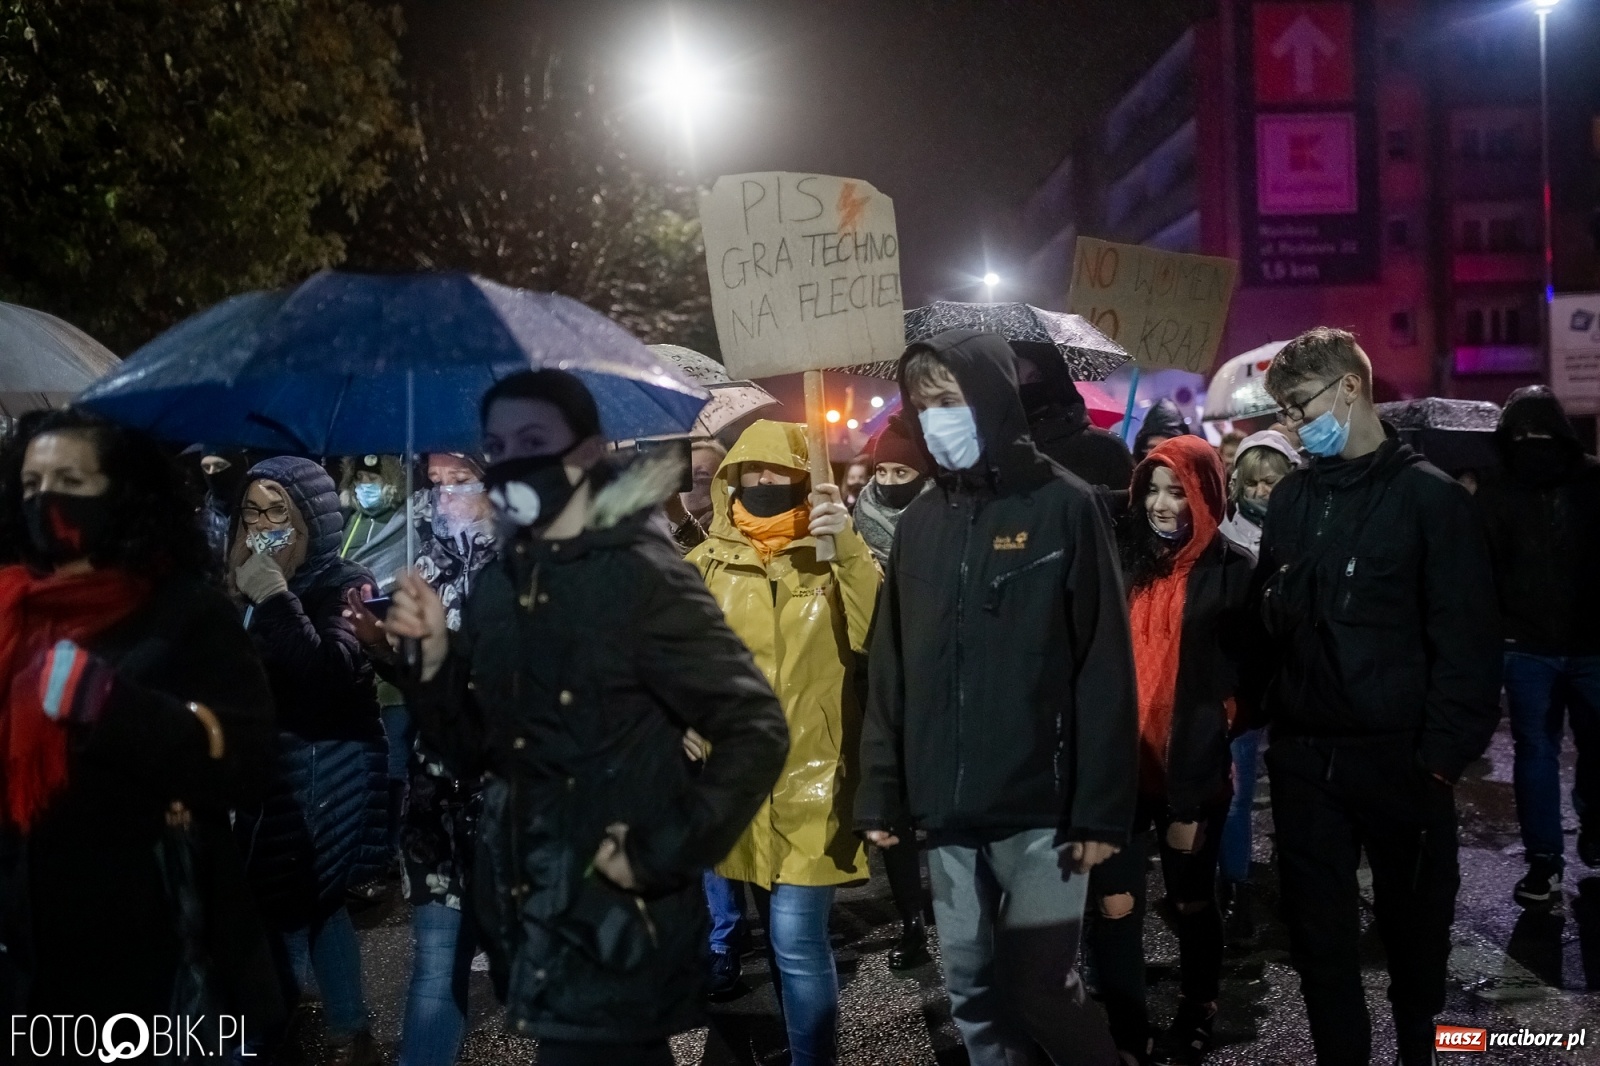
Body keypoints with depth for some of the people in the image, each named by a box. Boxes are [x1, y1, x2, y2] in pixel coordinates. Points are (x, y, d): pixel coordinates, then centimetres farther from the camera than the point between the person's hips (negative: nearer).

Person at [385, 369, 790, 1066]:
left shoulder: (641, 576, -12)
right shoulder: (495, 590, 6)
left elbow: (756, 733, -16)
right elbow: (468, 753, 11)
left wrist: (661, 858, -17)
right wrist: (434, 653, -4)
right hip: (521, 925, 6)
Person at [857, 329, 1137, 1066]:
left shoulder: (1063, 507, -5)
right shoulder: (920, 521, 9)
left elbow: (1105, 667, -8)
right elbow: (891, 666, 10)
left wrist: (1102, 807, -12)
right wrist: (880, 792, 6)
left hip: (1042, 806, -5)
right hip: (946, 811, 5)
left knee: (1040, 988, -4)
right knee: (972, 992, 12)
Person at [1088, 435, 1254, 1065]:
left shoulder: (1232, 571, -3)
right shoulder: (1124, 561, 7)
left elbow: (1244, 675, -1)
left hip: (1195, 764, -2)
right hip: (1123, 759, 3)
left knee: (1191, 899, 13)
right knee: (1114, 903, -2)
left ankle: (1196, 1015, 35)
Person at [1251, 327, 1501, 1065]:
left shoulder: (1429, 497, -6)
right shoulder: (1292, 498, 9)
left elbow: (1467, 640, -9)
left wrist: (1445, 754, -14)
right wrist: (1268, 713, 5)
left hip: (1397, 757, -4)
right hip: (1304, 755, 4)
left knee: (1413, 927, 12)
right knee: (1318, 934, 11)